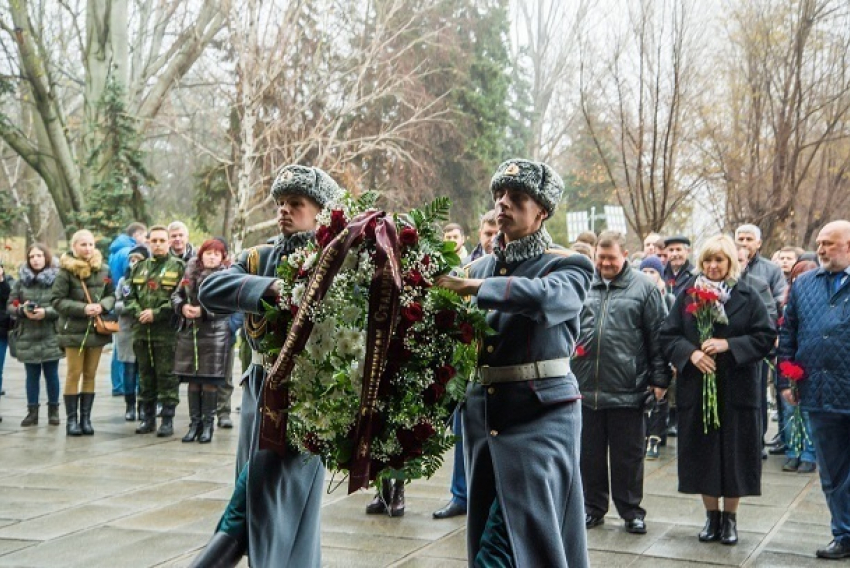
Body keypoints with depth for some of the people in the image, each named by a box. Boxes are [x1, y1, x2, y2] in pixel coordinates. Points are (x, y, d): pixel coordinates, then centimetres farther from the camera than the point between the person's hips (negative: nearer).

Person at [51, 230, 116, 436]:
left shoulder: (103, 269, 3)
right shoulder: (66, 271, -8)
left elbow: (112, 295, 9)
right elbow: (56, 300, -9)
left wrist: (102, 306, -12)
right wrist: (82, 308, -17)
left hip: (97, 329, 4)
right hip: (73, 330, -4)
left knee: (90, 375, 8)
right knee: (74, 374, 0)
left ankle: (85, 418, 15)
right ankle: (71, 419, 7)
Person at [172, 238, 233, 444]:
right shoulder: (190, 273, 12)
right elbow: (176, 295, 12)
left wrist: (203, 311, -18)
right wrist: (182, 307, -9)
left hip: (215, 334, -4)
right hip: (189, 333, 4)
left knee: (210, 381, -1)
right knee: (193, 380, 7)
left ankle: (208, 424, 9)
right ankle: (194, 423, 15)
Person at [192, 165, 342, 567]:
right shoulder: (258, 259, 7)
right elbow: (210, 290, -11)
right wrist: (271, 287, -25)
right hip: (260, 390, 6)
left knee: (281, 504, -3)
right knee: (256, 504, 14)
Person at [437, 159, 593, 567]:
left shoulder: (567, 267, -4)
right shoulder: (480, 268, 12)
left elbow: (544, 296, -27)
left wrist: (470, 287, -29)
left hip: (540, 413, -5)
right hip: (482, 412, 6)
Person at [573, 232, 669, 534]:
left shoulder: (643, 287, 0)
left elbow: (657, 335, 0)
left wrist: (660, 378, -3)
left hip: (627, 389, -3)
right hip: (586, 387, 3)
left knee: (628, 455, 7)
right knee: (590, 453, 12)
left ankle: (631, 511, 20)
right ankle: (593, 507, 26)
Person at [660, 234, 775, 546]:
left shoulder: (747, 296, -1)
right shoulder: (687, 294, 4)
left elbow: (766, 336, -4)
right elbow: (668, 334, 3)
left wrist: (728, 345, -16)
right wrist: (690, 353, -14)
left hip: (737, 389, -1)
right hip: (696, 388, 2)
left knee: (734, 451, 3)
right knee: (703, 451, 6)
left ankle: (730, 517, 19)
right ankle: (711, 515, 21)